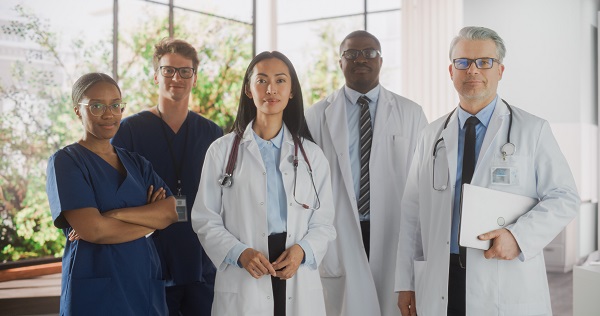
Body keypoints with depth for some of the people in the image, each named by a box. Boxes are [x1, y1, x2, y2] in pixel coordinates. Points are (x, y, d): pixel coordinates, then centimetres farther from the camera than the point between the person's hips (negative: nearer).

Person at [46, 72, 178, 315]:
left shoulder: (136, 163, 12)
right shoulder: (65, 161, -3)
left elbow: (171, 212, -4)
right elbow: (93, 229, -16)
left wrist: (114, 215, -16)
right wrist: (150, 219, -7)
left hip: (145, 284, 5)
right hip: (95, 289, -5)